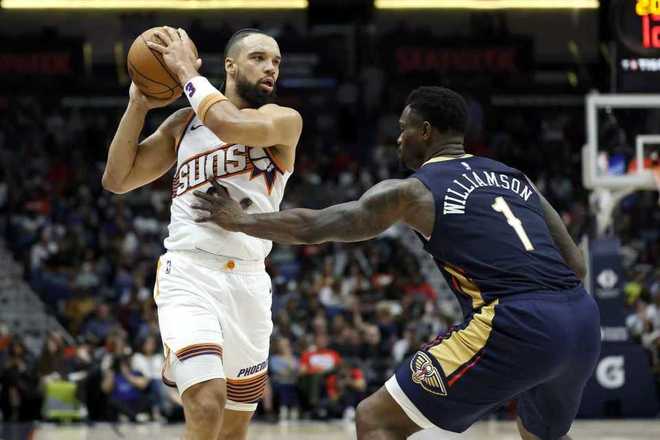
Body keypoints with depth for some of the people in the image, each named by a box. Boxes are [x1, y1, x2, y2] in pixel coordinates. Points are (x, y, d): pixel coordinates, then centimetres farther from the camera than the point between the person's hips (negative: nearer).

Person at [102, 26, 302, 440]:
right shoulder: (185, 122, 11)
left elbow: (232, 126, -21)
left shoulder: (285, 121, 2)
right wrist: (138, 105, 3)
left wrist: (189, 72, -10)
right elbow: (117, 180, 12)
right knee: (207, 405, -25)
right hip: (189, 273, -1)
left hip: (249, 282, 2)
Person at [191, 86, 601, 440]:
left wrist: (241, 221, 24)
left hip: (516, 326, -7)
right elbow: (575, 263, 20)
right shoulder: (514, 177, 23)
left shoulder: (412, 191, 7)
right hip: (583, 319, 7)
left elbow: (311, 227, 10)